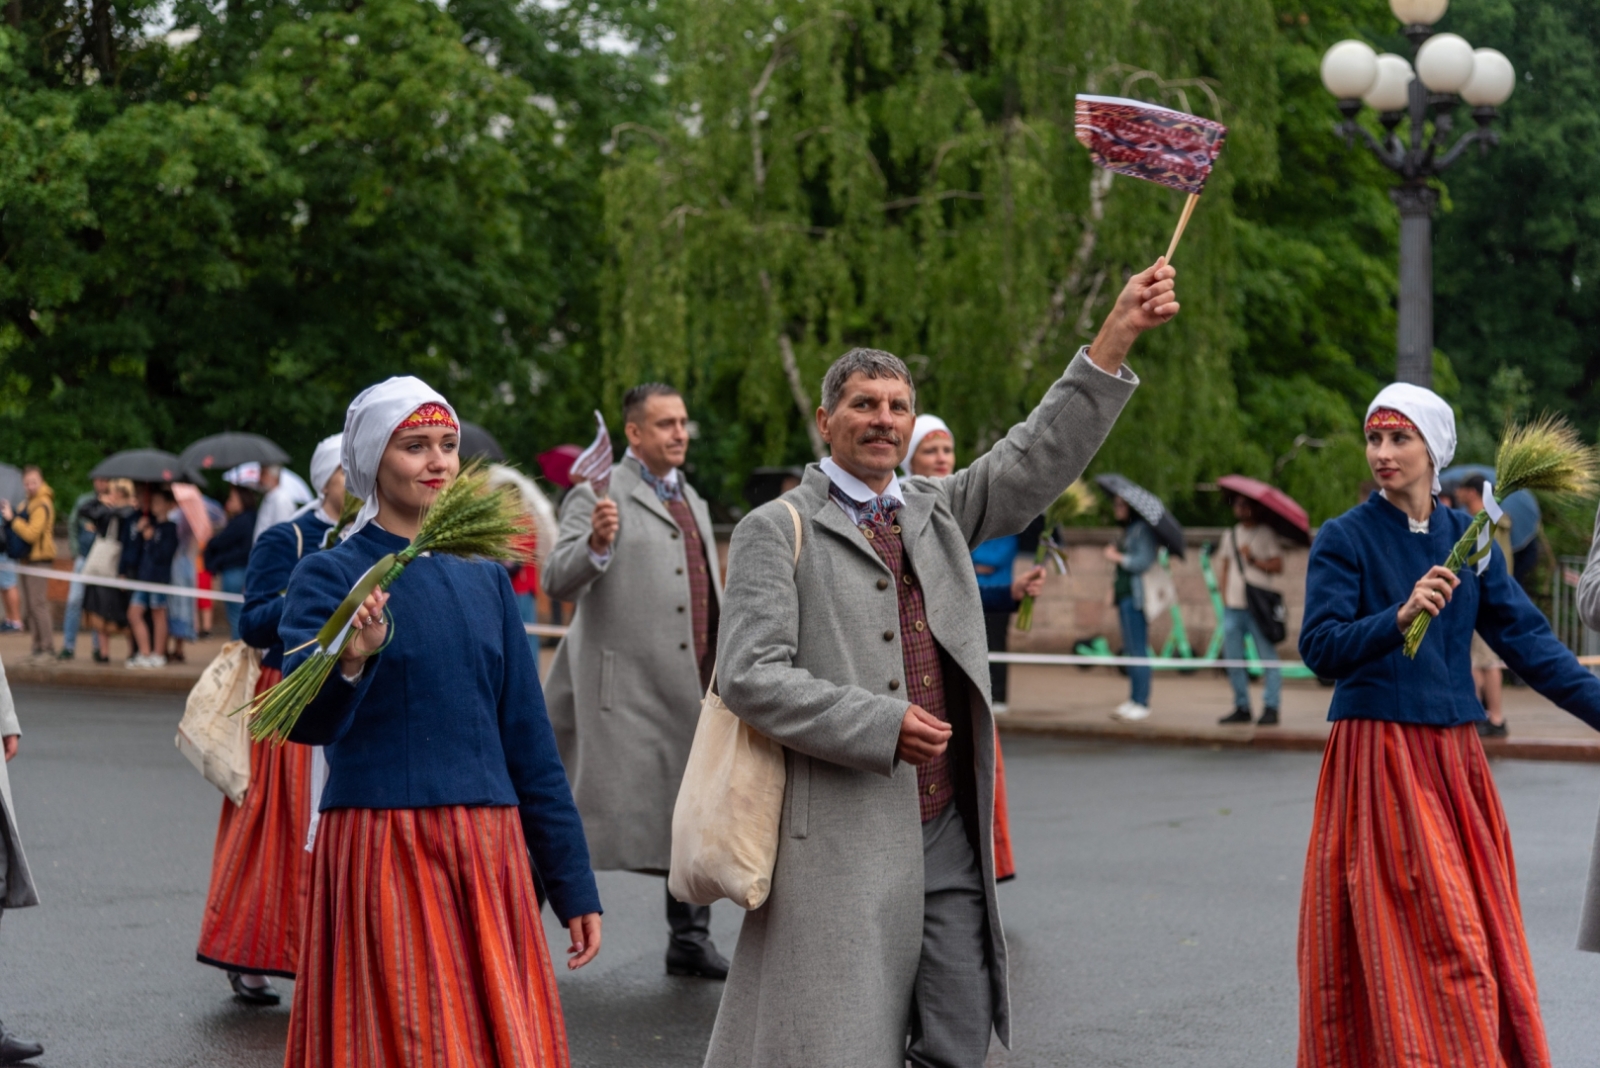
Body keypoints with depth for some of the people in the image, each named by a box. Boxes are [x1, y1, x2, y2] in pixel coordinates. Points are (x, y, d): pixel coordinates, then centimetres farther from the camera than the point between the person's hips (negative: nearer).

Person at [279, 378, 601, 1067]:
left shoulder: (485, 578, 12)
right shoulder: (330, 574, -2)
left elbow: (529, 739, 14)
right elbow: (304, 722, -16)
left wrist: (573, 885, 11)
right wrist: (350, 660, -38)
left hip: (486, 853, 5)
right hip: (380, 850, -4)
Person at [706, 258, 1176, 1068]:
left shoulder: (938, 512, 16)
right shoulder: (777, 530, -1)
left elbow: (1039, 458, 9)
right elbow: (749, 675, -11)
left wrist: (1119, 333, 1)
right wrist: (882, 726, -17)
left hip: (947, 835, 6)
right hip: (841, 840, -6)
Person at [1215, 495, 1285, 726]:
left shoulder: (1266, 534, 1)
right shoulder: (1230, 535, 17)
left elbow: (1278, 566, -8)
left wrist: (1254, 560, -18)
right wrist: (1224, 599, 10)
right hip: (1233, 606, 6)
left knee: (1267, 658, -7)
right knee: (1233, 659, 5)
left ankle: (1271, 708, -5)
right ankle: (1242, 708, 12)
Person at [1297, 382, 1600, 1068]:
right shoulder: (1344, 539, -4)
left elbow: (1527, 640, 5)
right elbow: (1320, 647, -14)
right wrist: (1400, 617, -29)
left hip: (1453, 755, 5)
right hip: (1376, 759, -5)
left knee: (1481, 931, 7)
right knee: (1435, 941, -9)